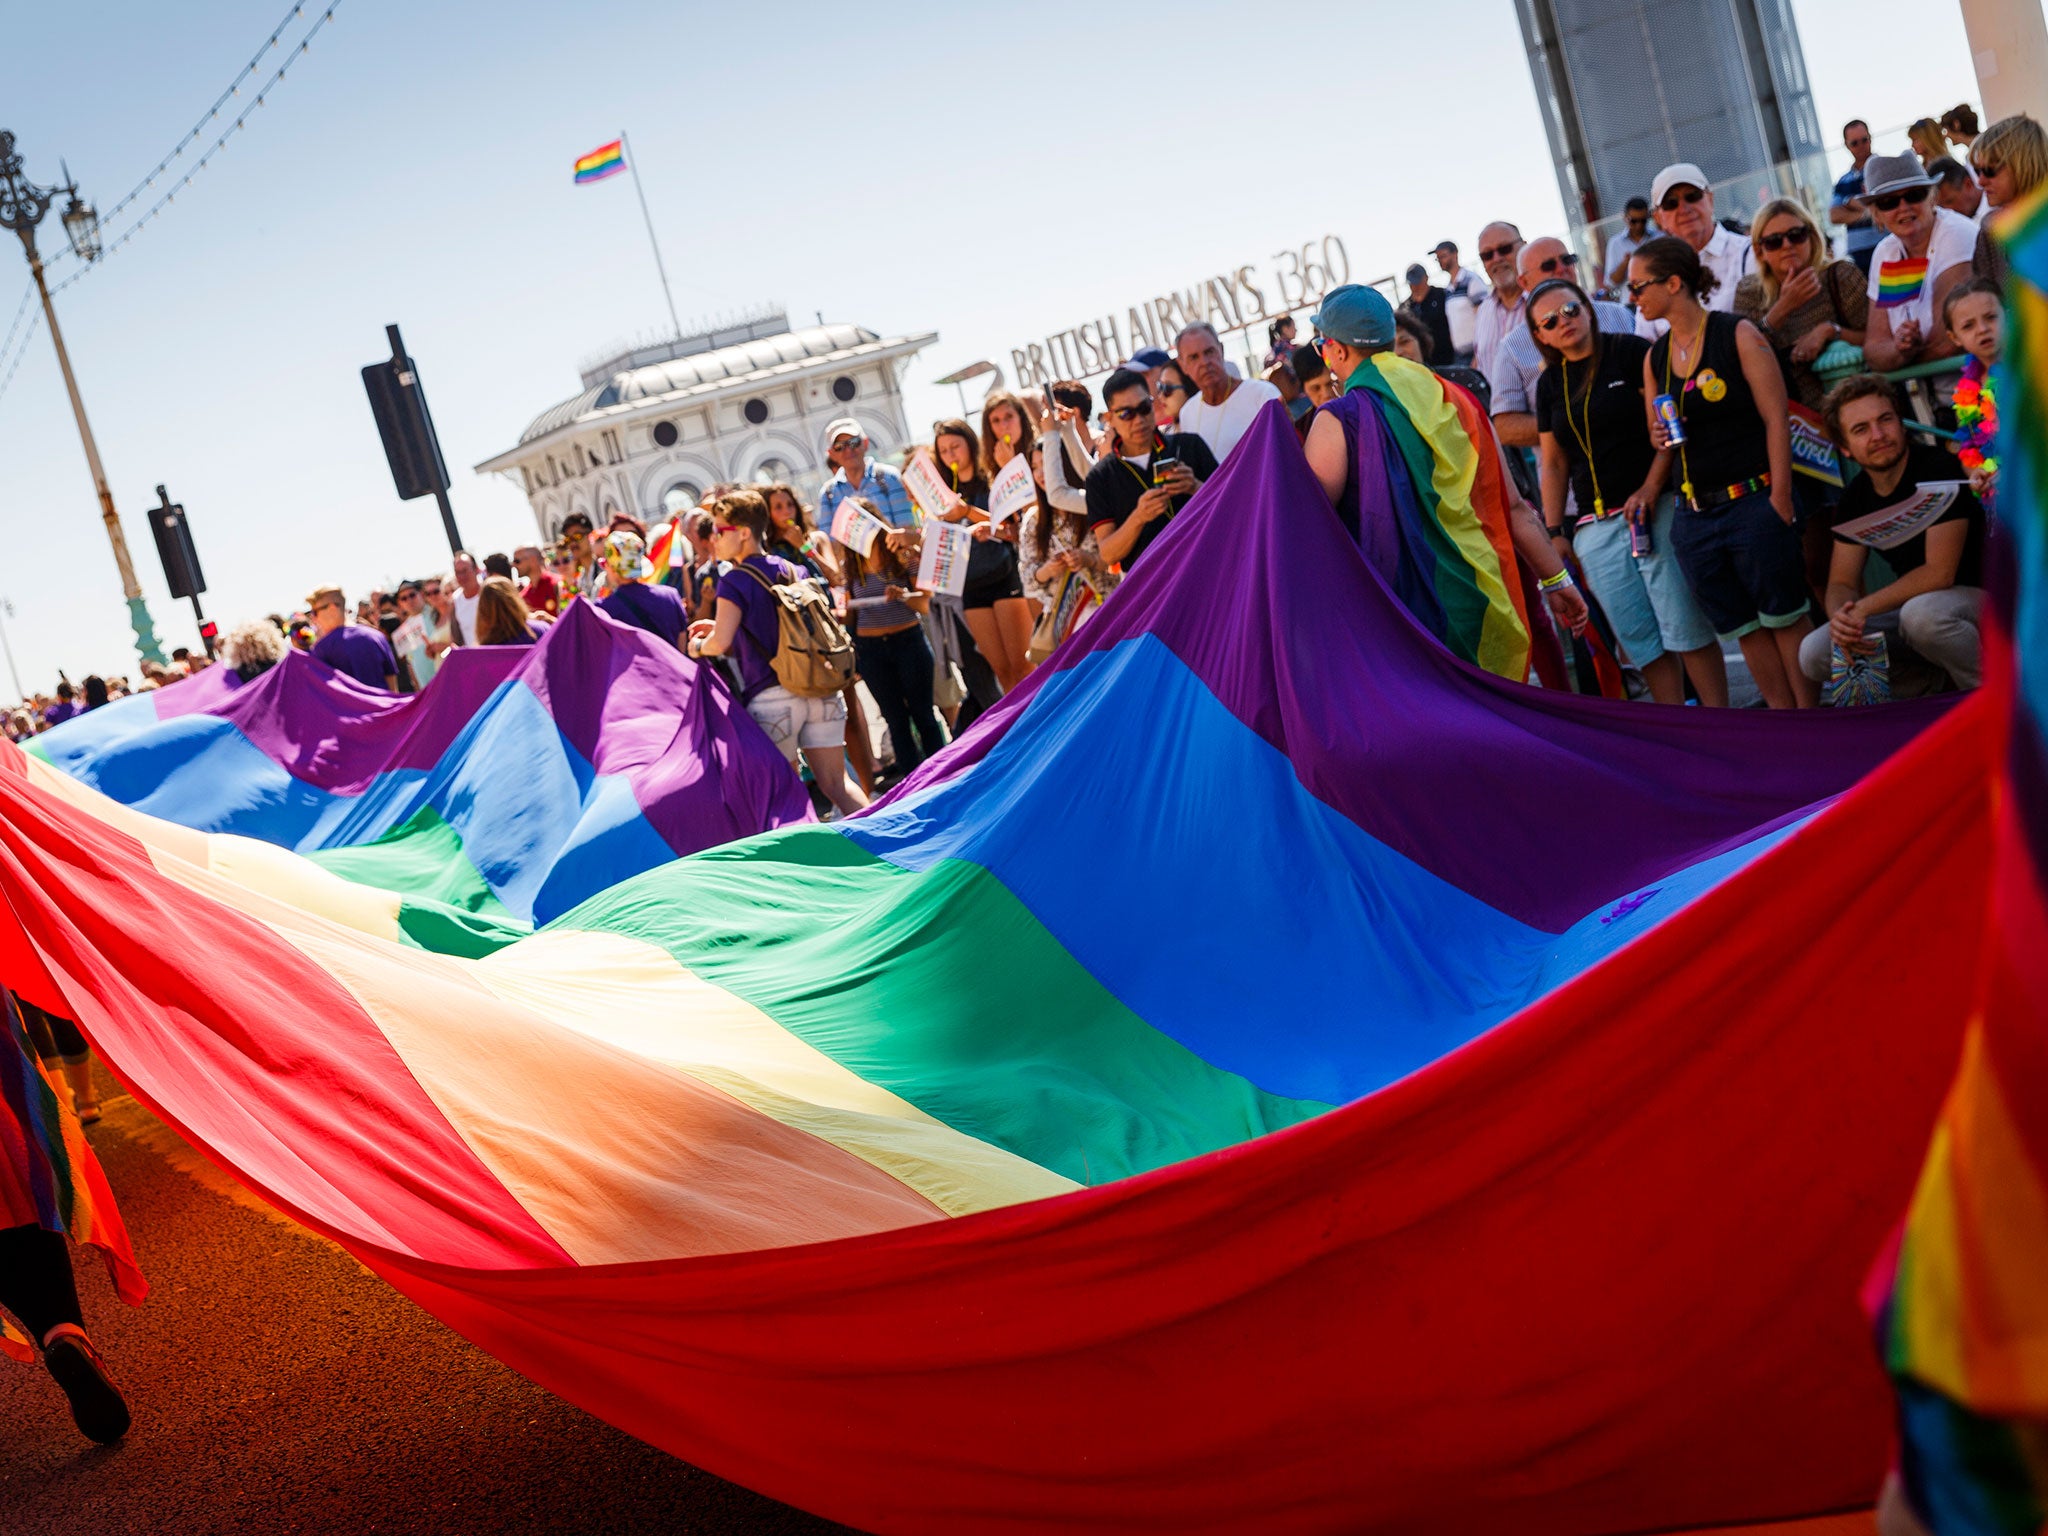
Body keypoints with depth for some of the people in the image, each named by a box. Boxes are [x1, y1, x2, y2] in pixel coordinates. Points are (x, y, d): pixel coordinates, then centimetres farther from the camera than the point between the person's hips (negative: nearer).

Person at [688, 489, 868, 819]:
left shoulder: (734, 582, -6)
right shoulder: (795, 571, 14)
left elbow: (720, 644, -13)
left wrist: (698, 646, 9)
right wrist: (722, 628, 26)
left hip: (771, 699, -6)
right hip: (821, 692, 6)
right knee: (835, 783, 7)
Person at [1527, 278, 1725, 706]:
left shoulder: (1629, 351, 0)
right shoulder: (1550, 383, 14)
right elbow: (1554, 465, 17)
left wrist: (1650, 488, -13)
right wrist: (1555, 533, 11)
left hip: (1656, 507, -4)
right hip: (1595, 526, 5)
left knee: (1685, 625, -9)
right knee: (1638, 637, 2)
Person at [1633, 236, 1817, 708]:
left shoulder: (1737, 334, -5)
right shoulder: (1655, 357, 11)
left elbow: (1776, 418, -8)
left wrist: (1780, 497, -15)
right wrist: (1658, 437, -3)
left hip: (1753, 501, -6)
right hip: (1693, 513, 6)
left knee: (1784, 616, 0)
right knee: (1743, 627, 9)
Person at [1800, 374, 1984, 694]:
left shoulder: (1939, 470, -20)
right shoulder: (1856, 498, 1)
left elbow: (1939, 572, -24)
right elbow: (1841, 582, 2)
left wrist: (1862, 609, -23)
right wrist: (1841, 618, -23)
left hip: (1978, 596, -7)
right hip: (1913, 604, 7)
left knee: (1920, 613, -40)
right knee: (1814, 654, -11)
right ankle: (1938, 685, 5)